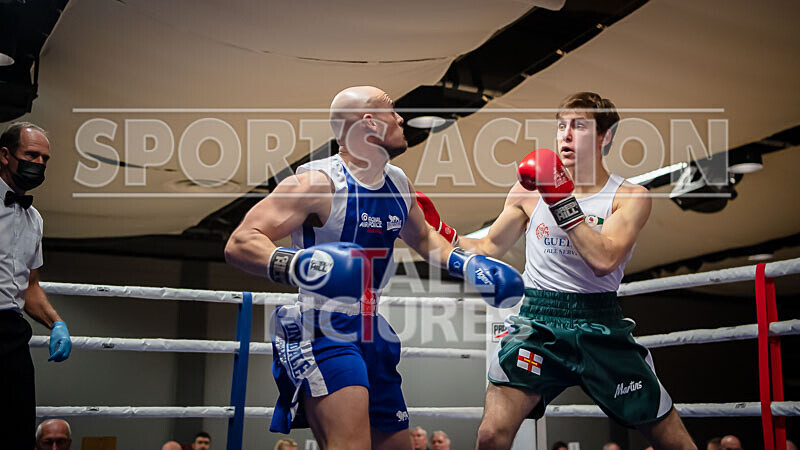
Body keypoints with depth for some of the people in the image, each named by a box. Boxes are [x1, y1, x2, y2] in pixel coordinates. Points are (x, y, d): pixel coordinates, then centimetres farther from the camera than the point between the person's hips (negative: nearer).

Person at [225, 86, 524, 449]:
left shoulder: (398, 184, 10)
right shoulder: (319, 183, -15)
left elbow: (422, 238, 30)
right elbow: (238, 244, -20)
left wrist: (465, 264, 14)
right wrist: (293, 265, -39)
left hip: (370, 332, 9)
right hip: (322, 331, -8)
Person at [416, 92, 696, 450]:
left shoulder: (629, 197, 0)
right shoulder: (531, 188, 6)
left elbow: (604, 260, -17)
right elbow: (488, 249, 15)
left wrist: (563, 201, -19)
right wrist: (436, 229, 3)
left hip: (599, 327, 0)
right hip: (538, 323, 1)